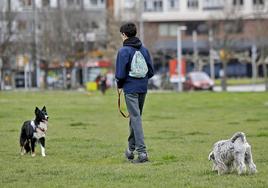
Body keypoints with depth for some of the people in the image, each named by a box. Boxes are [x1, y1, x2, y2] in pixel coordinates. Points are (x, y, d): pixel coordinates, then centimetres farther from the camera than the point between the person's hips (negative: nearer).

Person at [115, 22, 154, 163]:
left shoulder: (124, 51, -11)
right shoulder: (144, 49, 8)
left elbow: (120, 73, -13)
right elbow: (151, 71, 9)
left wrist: (120, 85, 4)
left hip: (130, 88, -6)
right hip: (143, 88, 6)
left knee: (135, 118, -8)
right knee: (136, 117, 18)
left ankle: (142, 152, -16)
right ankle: (131, 149, 29)